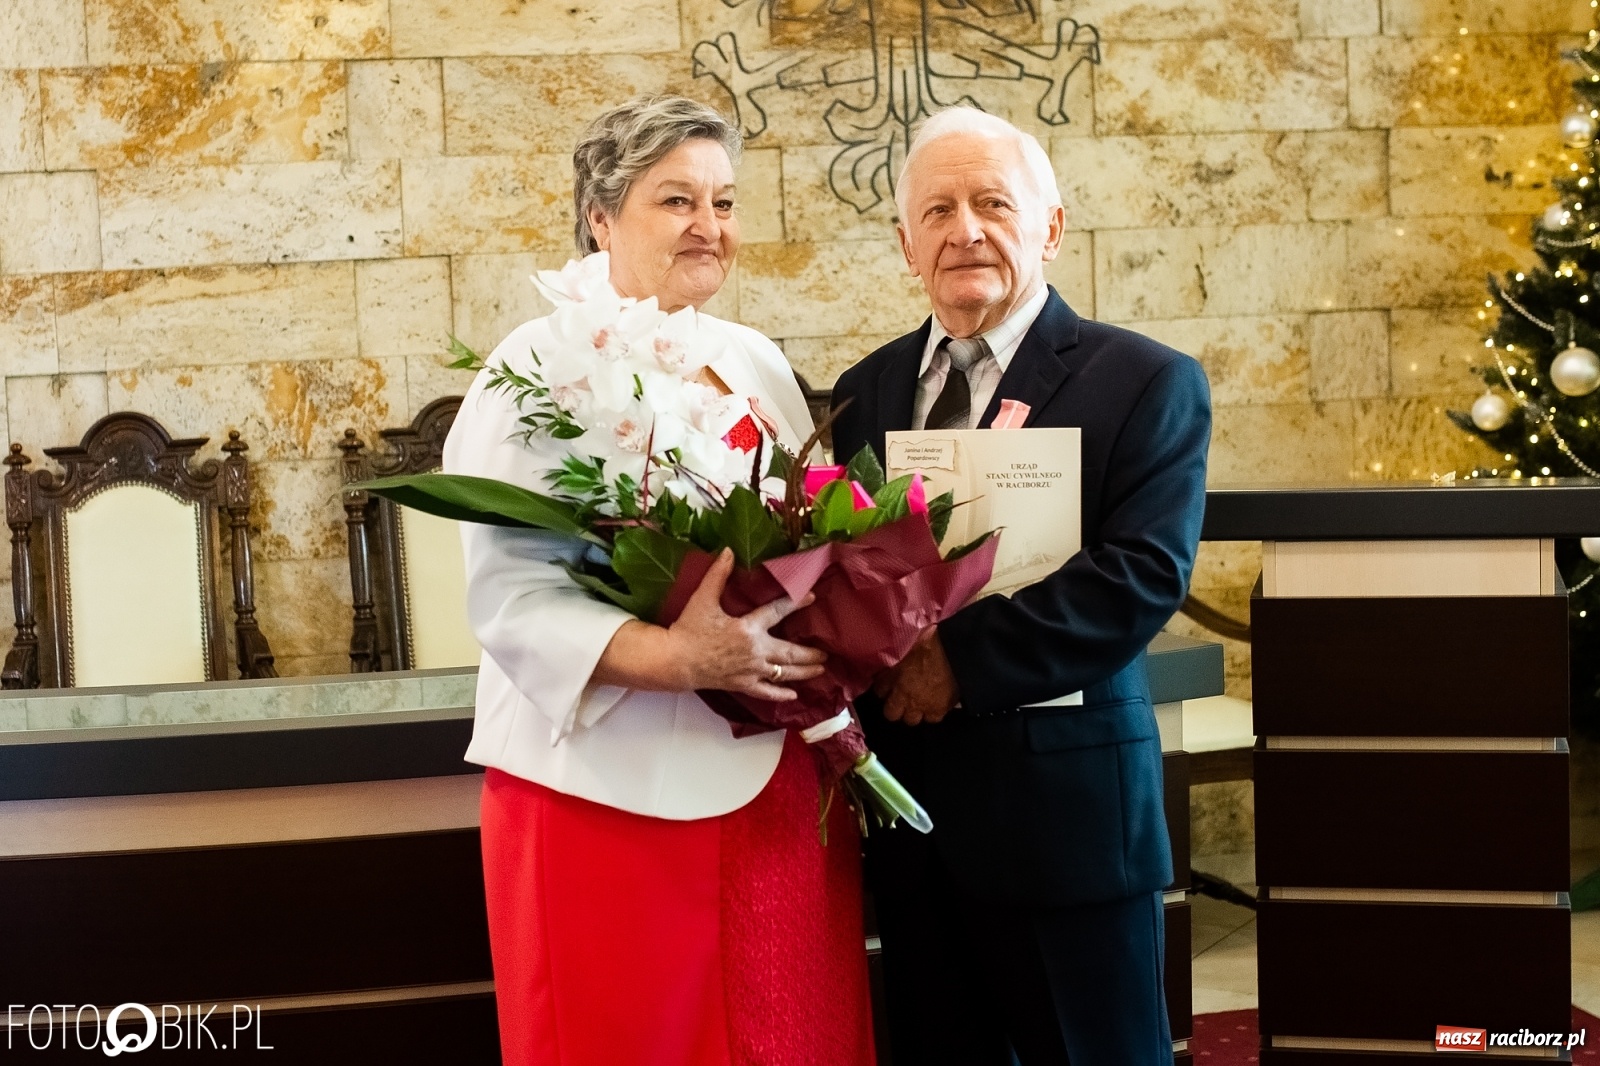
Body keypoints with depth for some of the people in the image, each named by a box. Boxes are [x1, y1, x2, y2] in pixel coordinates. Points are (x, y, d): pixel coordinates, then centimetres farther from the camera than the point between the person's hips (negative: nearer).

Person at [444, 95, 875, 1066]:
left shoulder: (759, 363, 13)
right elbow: (510, 596, -15)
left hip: (775, 776, 6)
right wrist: (674, 657, -28)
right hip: (610, 792, -5)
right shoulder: (542, 367, -6)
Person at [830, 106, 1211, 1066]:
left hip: (1064, 806, -4)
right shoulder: (868, 390, 12)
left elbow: (1144, 573, -16)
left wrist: (962, 655, -21)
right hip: (908, 804, 5)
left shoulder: (1148, 383, -4)